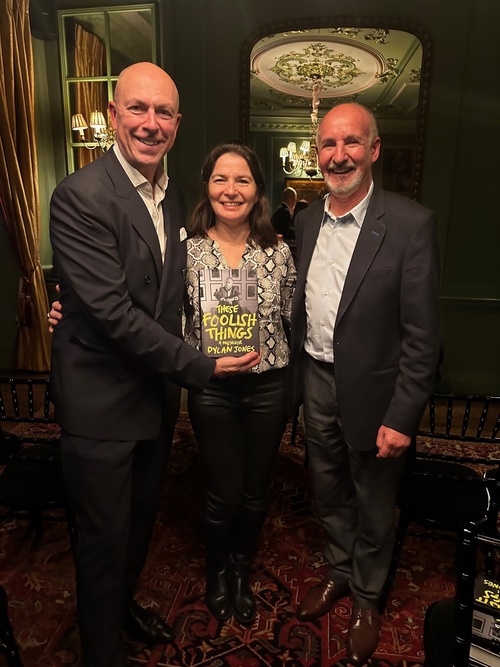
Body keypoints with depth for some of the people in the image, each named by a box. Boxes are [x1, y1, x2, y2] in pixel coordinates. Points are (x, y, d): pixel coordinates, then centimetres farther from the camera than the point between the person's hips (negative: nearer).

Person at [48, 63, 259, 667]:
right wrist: (199, 367, -18)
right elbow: (112, 312, -24)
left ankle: (124, 603, 54)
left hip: (157, 391, 7)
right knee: (105, 537, 12)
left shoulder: (174, 197, 7)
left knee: (140, 520, 25)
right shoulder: (80, 196, -18)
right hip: (100, 399, -7)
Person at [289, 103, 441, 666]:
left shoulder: (410, 224, -15)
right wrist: (296, 377, 7)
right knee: (328, 492, 23)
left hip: (372, 392, -4)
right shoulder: (307, 220, 2)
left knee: (373, 506, 17)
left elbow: (422, 335, -15)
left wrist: (401, 417, -16)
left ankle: (366, 598, 44)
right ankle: (338, 572, 51)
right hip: (315, 382, 5)